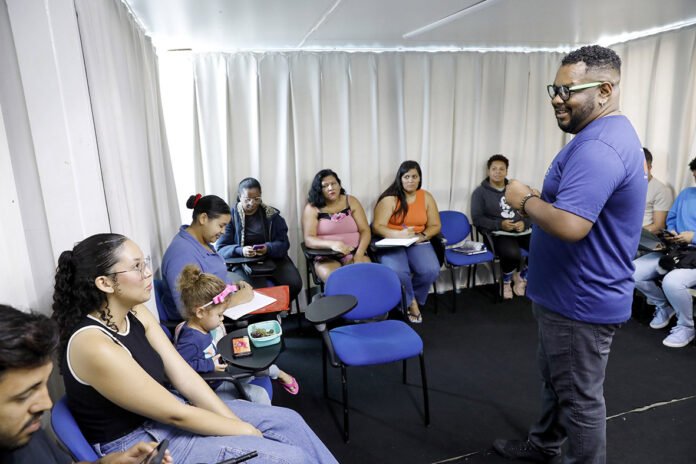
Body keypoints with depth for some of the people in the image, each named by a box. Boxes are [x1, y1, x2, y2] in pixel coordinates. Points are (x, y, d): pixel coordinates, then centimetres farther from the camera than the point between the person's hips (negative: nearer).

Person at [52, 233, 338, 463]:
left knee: (288, 422, 4)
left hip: (160, 413, 8)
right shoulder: (94, 346, -28)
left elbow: (185, 377, -3)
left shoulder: (136, 314, -3)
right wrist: (245, 431, -13)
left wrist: (238, 423, -9)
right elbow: (176, 414, -23)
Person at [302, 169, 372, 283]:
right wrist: (332, 244, -28)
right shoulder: (312, 208, 2)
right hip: (326, 257, -2)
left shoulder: (351, 201, 9)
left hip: (354, 254, 2)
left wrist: (359, 253, -14)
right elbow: (309, 239, -8)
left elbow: (365, 231, 4)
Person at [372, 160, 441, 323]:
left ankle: (413, 299, 5)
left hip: (418, 243, 3)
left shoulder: (426, 197, 7)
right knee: (396, 272, -33)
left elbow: (435, 226, 9)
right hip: (392, 243, -3)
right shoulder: (389, 198, -6)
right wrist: (399, 234, -30)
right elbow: (377, 227, -13)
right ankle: (411, 302, -2)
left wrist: (423, 235, -12)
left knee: (431, 271, -26)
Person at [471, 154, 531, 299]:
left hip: (522, 231, 5)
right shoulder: (480, 192, 5)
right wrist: (500, 224, -17)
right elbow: (477, 219, -4)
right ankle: (507, 280, 0)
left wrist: (524, 223, -7)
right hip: (499, 233, -5)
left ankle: (522, 275, 8)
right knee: (512, 254, -37)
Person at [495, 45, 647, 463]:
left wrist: (525, 200, -19)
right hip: (570, 292, 11)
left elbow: (569, 225, -36)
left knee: (580, 397, 8)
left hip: (582, 300, -11)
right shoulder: (610, 134, 10)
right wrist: (537, 201, 5)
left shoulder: (597, 147, -26)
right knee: (556, 380, 26)